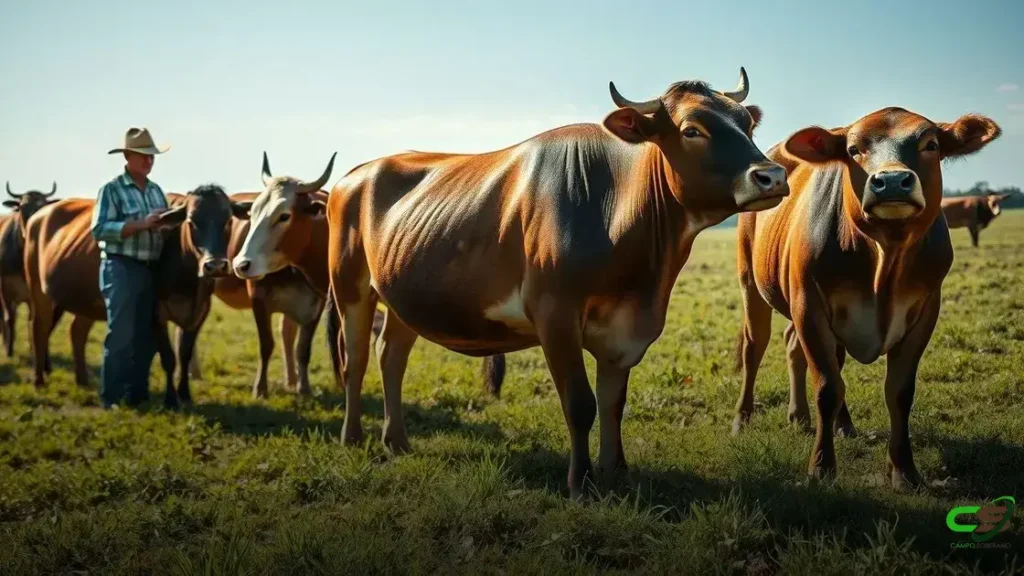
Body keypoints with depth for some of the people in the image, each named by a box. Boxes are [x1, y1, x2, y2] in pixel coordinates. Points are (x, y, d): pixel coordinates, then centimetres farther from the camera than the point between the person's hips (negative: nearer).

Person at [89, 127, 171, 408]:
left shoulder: (156, 190, 15)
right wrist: (141, 224, -20)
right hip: (120, 268, -7)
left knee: (145, 336, 9)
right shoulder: (112, 189, -5)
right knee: (120, 335, -6)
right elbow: (100, 229, -15)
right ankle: (111, 398, 1)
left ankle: (137, 394, 18)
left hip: (150, 269, 7)